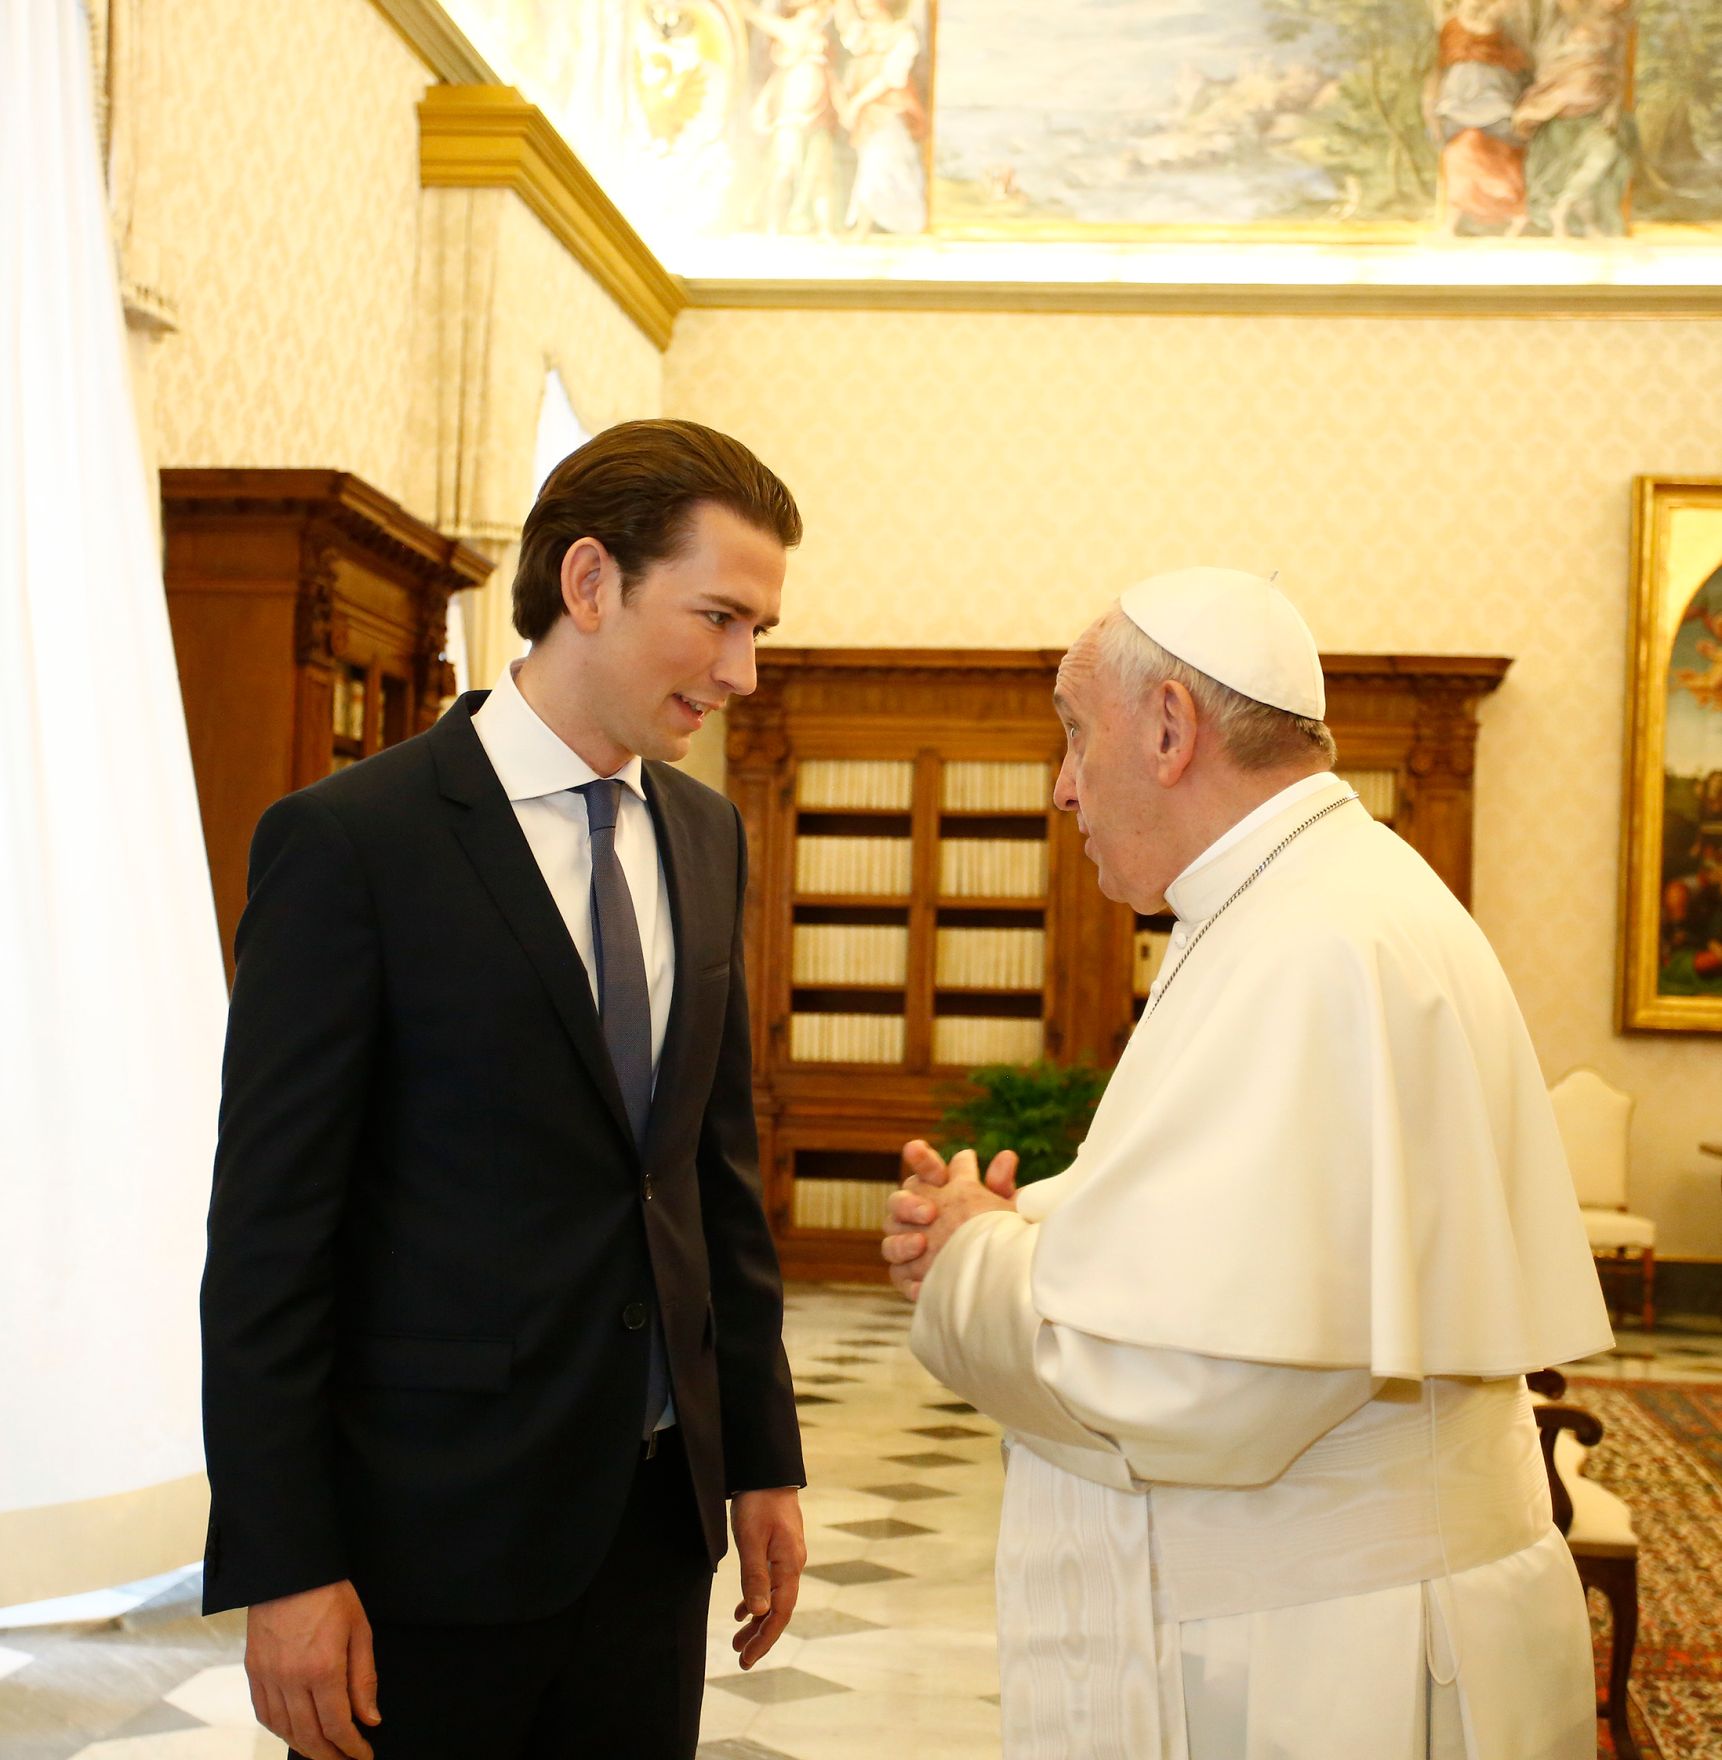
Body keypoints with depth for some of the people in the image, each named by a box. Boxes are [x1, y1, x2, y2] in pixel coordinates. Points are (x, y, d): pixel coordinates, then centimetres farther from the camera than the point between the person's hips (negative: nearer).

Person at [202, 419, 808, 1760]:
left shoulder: (707, 839, 8)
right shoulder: (349, 841, -11)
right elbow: (268, 1226, -12)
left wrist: (763, 1456, 12)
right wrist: (281, 1569, -14)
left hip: (655, 1512, 6)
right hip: (434, 1529, -5)